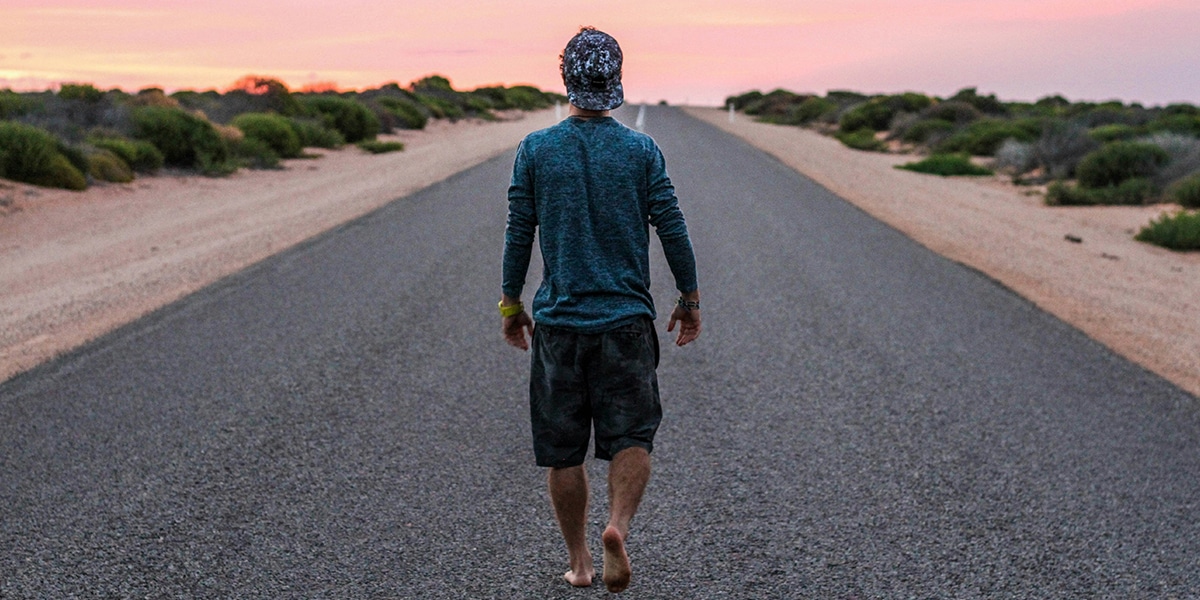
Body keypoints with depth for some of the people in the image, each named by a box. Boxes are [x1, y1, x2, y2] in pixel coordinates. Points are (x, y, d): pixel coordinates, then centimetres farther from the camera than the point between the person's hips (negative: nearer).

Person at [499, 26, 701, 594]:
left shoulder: (535, 149, -2)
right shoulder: (642, 150, -2)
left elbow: (519, 233, 1)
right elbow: (672, 228, -1)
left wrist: (511, 303, 12)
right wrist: (689, 298, 11)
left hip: (558, 320, 1)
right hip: (627, 319, 0)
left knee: (562, 450, 10)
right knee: (632, 437, 6)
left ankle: (578, 563, 19)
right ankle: (618, 526, -19)